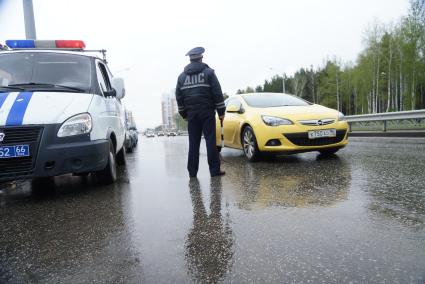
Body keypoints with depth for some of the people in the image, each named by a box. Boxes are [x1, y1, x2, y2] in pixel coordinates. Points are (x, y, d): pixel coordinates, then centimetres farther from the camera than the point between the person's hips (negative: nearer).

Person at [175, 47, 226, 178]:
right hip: (207, 112, -3)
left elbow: (179, 97, 13)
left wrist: (184, 113, 19)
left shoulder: (182, 76, 11)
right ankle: (214, 170, -1)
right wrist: (221, 111, -1)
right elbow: (217, 93, -5)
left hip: (191, 113, 4)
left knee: (193, 143, 7)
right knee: (210, 141, -2)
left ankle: (192, 171, 10)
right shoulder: (208, 72, 0)